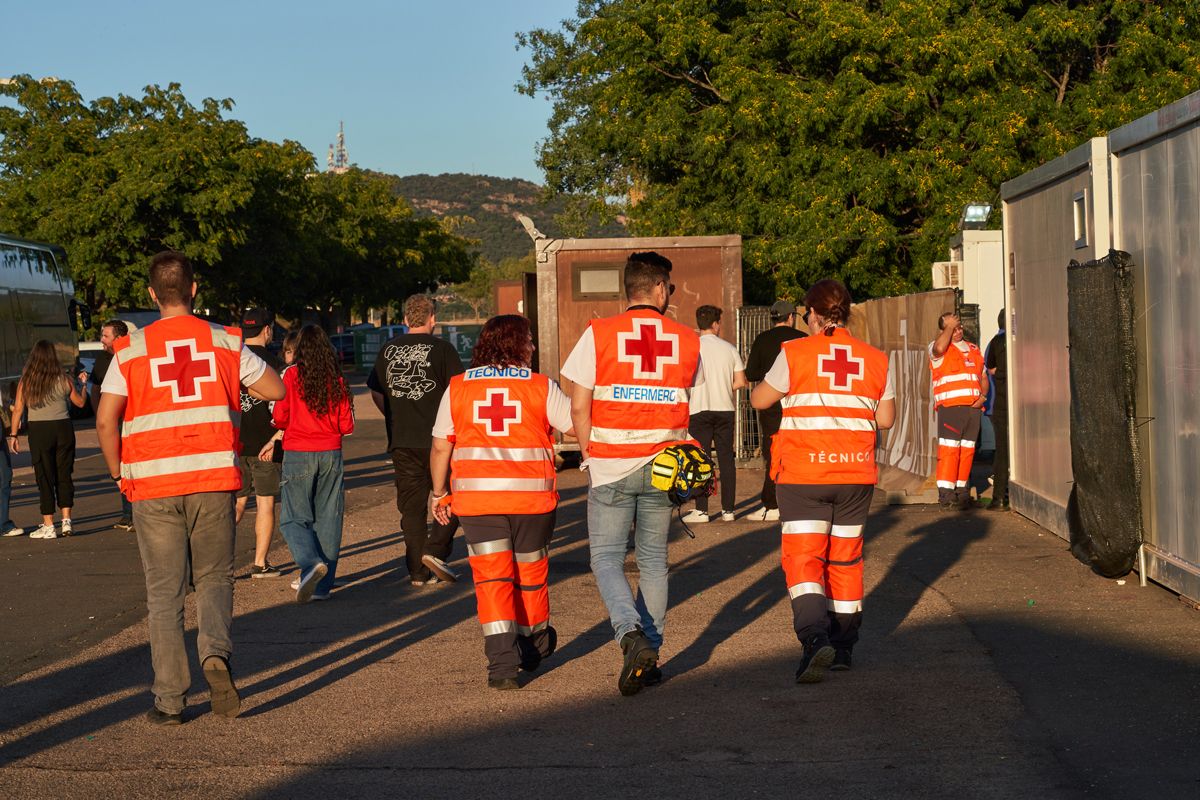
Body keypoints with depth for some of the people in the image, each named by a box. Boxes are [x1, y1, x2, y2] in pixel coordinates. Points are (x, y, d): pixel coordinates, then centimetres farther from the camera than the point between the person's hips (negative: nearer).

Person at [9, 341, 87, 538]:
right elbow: (80, 403, 11)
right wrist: (82, 384, 27)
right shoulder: (64, 381, -1)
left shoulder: (25, 381, -5)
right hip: (63, 429, 1)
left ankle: (48, 526, 3)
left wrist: (13, 435, 2)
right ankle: (66, 521, 6)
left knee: (44, 478, 4)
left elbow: (18, 409, -5)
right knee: (64, 476, 10)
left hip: (38, 431, -1)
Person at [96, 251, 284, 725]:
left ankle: (170, 699, 6)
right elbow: (275, 389, 10)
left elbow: (105, 421, -6)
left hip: (153, 486, -1)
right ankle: (215, 653, -13)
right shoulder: (224, 342, 2)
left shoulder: (132, 349, -1)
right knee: (214, 578, 15)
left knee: (164, 592, 7)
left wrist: (117, 472, 9)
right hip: (213, 480, 1)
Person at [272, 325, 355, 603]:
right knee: (327, 519, 9)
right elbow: (347, 425, 3)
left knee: (294, 518, 5)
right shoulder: (337, 379, 1)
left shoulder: (291, 375, -7)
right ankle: (322, 585, 10)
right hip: (331, 455, 3)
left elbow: (279, 418, -7)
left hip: (298, 455, -3)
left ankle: (311, 562, -22)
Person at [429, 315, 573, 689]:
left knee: (492, 577, 0)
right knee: (531, 573, 18)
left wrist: (440, 493, 14)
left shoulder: (457, 388, 2)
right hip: (532, 495, 0)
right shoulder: (541, 387, -2)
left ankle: (502, 661, -13)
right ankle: (534, 645, 36)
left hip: (476, 497, 0)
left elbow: (440, 448, 3)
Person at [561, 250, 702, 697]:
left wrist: (590, 456, 7)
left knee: (606, 558, 6)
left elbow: (579, 408, -5)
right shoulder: (688, 340, 2)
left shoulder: (599, 334, -6)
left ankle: (632, 637, -16)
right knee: (653, 560, 13)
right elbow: (685, 404, 8)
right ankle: (649, 655, 14)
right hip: (662, 468, 2)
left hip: (610, 467, -2)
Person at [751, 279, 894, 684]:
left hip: (803, 474, -4)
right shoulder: (875, 359, 3)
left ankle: (815, 638, -24)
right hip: (855, 475, 4)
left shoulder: (795, 354, -8)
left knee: (803, 558, -3)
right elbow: (886, 419, 8)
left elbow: (759, 400, 2)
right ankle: (843, 646, 21)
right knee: (846, 559, 15)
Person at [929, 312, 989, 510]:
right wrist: (949, 327, -9)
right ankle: (945, 493, -13)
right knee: (949, 449, -13)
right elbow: (939, 347, -24)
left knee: (967, 450, 6)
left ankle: (962, 491, 13)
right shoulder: (939, 348, 3)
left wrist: (983, 395, 5)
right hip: (950, 406, -6)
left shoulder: (973, 350, 22)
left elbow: (983, 377, 24)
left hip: (973, 407, 6)